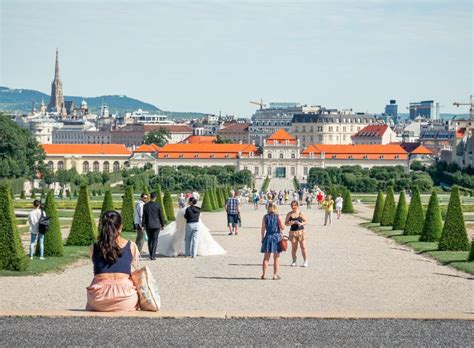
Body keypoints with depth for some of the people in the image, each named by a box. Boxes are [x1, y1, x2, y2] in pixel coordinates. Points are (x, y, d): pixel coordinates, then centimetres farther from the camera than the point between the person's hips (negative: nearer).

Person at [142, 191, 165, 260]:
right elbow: (161, 216, -2)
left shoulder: (146, 205, -2)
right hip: (156, 225, -2)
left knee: (150, 240, 12)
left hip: (148, 225, 2)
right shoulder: (158, 205, -6)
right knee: (155, 240, 1)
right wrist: (162, 224, 8)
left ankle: (151, 255, 15)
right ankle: (153, 255, -5)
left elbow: (144, 216, 0)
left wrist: (143, 225, 5)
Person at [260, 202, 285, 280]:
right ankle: (275, 275, 5)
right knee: (276, 258, 6)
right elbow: (283, 227, -5)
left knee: (266, 258, 10)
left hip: (268, 237, 2)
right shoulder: (278, 217, -6)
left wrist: (262, 238, 10)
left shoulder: (265, 217, -1)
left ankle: (263, 274, 8)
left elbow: (263, 229, 0)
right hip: (277, 237, -2)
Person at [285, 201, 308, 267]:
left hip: (301, 231, -1)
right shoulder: (289, 214, 3)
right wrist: (290, 223, -17)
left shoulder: (301, 213, 0)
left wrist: (301, 223, -17)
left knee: (303, 247, -4)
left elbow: (305, 221, 3)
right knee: (294, 247, 5)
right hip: (293, 232, 1)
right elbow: (286, 223, 3)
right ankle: (294, 261, 15)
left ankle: (305, 261, 2)